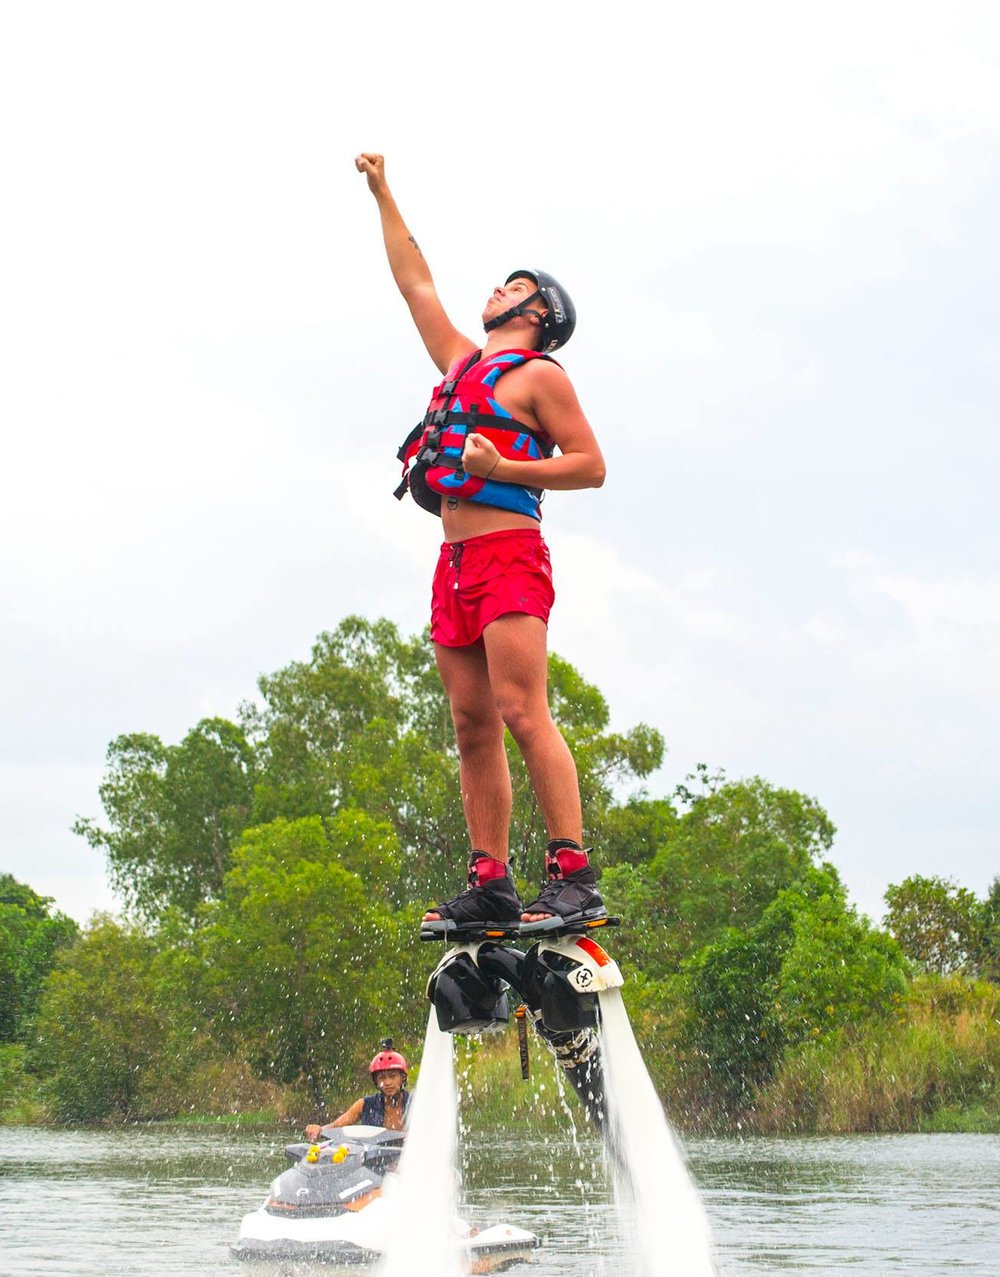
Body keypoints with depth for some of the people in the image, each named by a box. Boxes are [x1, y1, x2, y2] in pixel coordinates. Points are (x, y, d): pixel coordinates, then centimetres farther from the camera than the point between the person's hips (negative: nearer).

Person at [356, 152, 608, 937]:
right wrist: (382, 194, 34)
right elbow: (416, 283, 32)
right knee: (474, 727, 2)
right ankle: (491, 885, 1)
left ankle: (575, 877, -22)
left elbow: (590, 464, -4)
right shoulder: (461, 361, 23)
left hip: (509, 554, -8)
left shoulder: (538, 375, 1)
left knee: (523, 715, -18)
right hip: (457, 562, 8)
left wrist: (503, 467, -15)